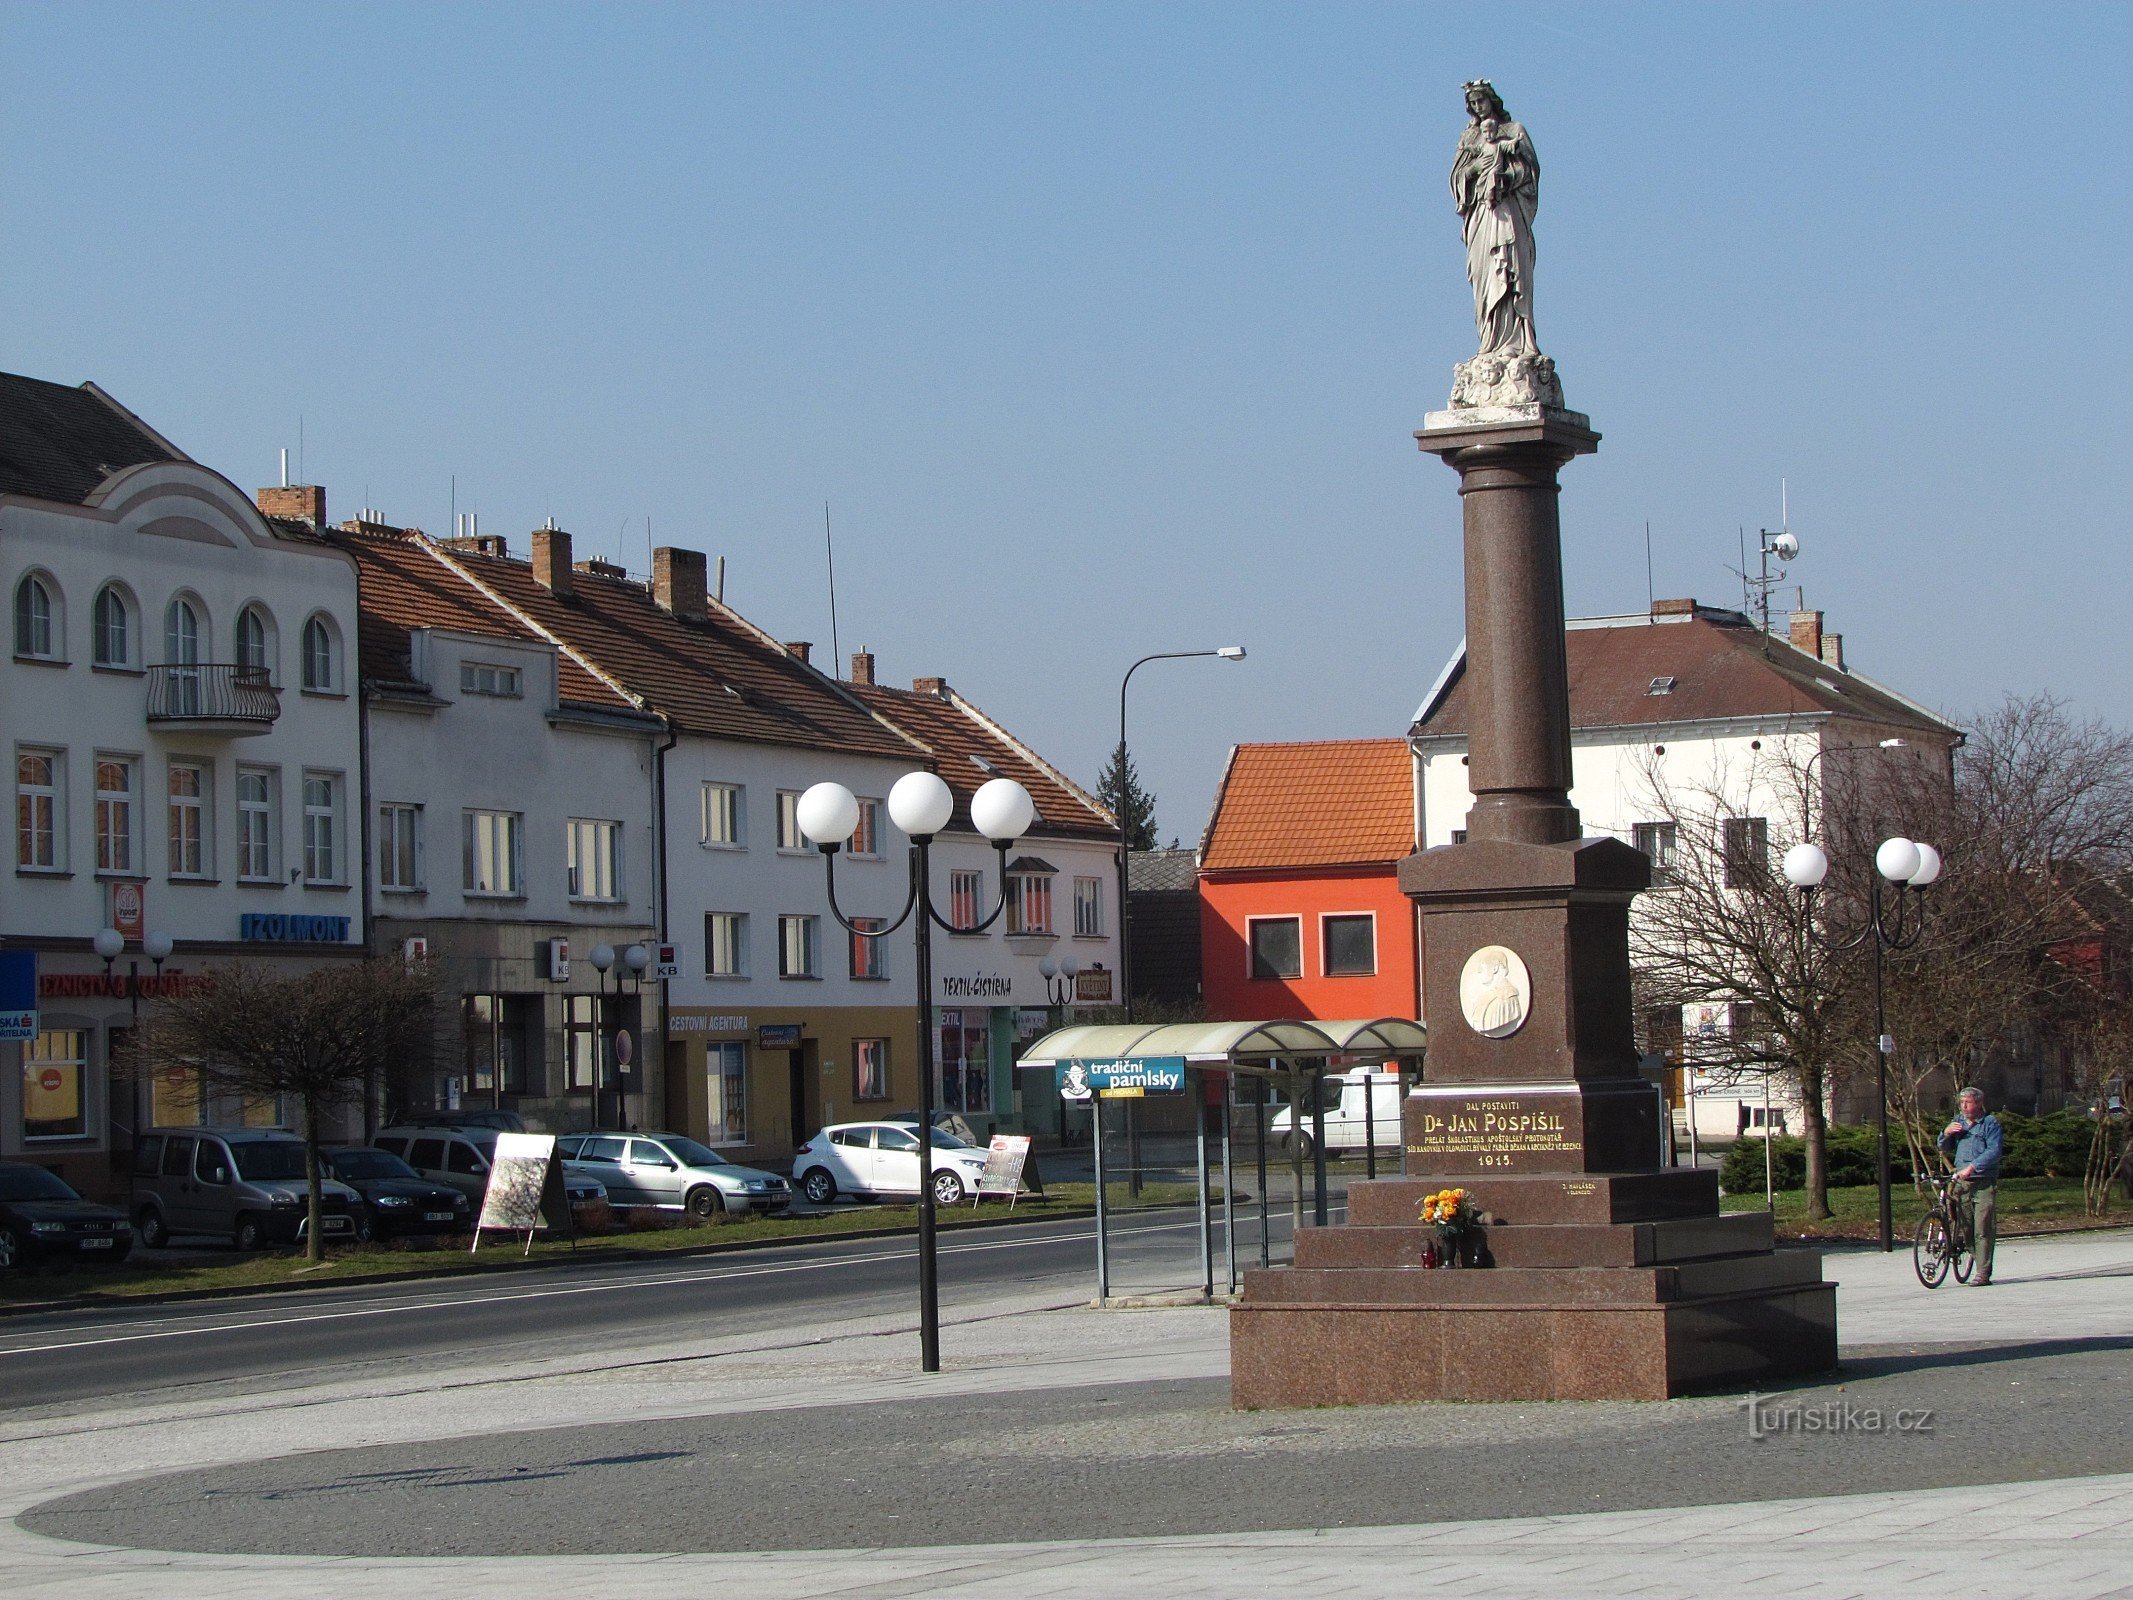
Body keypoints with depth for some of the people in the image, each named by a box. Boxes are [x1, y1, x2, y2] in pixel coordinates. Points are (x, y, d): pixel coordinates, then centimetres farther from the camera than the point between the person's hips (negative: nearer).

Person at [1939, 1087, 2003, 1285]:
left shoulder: (1990, 1123, -1)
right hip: (1962, 1182, 5)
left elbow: (1994, 1151, -13)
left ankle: (1983, 1273, -9)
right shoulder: (1958, 1122, 16)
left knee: (1983, 1229, -10)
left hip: (1984, 1183, -5)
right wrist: (1946, 1134, -1)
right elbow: (1945, 1149, 21)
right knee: (1967, 1228, 3)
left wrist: (1972, 1167, -23)